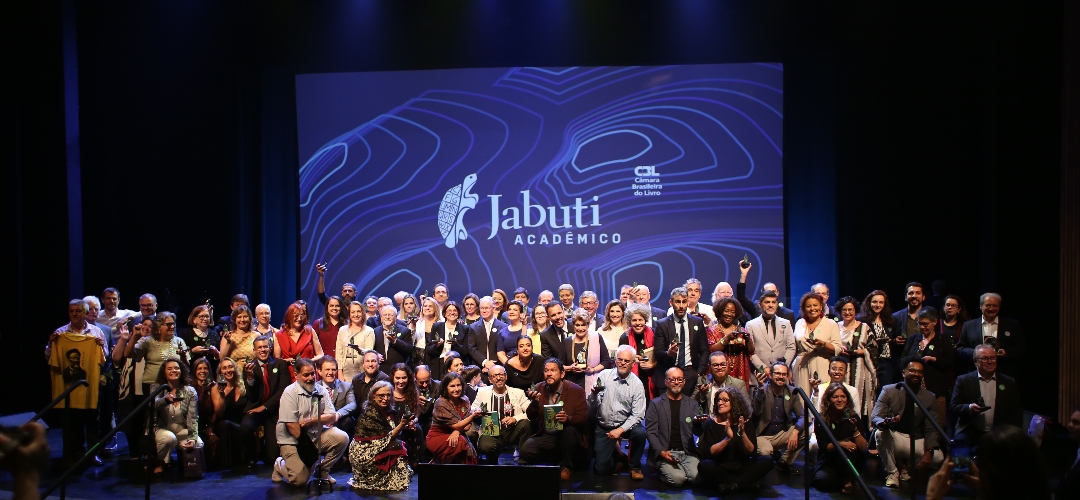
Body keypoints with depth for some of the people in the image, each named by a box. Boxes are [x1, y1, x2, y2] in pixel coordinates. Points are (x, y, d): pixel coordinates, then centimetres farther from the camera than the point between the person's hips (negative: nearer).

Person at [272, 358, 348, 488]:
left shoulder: (320, 391, 4)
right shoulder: (290, 393, -11)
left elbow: (332, 417, -4)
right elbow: (291, 425, -17)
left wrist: (311, 420, -20)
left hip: (317, 435, 5)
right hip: (292, 439, -5)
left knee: (342, 438, -20)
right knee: (300, 479, -18)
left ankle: (323, 470, 3)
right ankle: (280, 465, 16)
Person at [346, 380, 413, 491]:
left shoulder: (387, 411, 4)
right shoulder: (369, 413, -21)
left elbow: (392, 432, 2)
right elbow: (386, 439, -20)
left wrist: (404, 426, -14)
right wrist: (401, 425, -28)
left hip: (374, 449, 8)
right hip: (363, 453, -8)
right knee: (397, 446, -17)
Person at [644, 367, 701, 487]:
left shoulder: (692, 404, 15)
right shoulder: (655, 404, 6)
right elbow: (650, 432, 0)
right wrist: (662, 452, -15)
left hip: (688, 453, 2)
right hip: (664, 453, -2)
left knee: (697, 477, -25)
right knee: (677, 479, -27)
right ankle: (662, 472, 5)